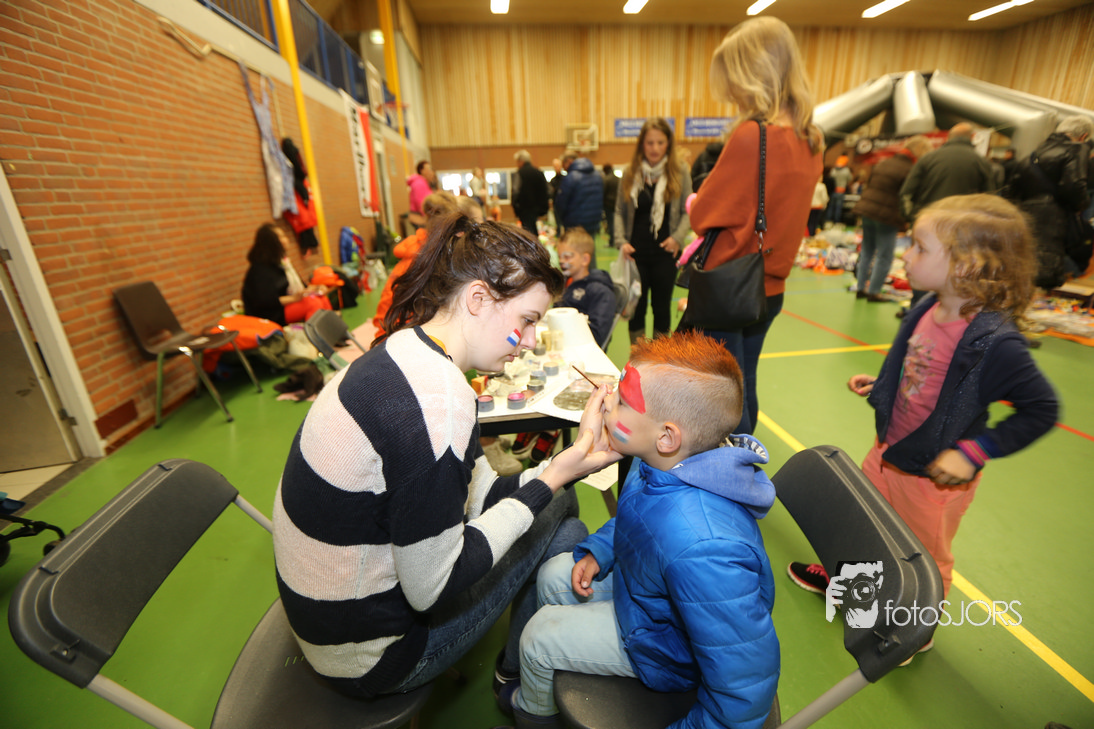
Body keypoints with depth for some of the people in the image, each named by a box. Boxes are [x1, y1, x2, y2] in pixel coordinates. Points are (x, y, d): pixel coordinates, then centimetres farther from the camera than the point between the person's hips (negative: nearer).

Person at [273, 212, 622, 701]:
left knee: (558, 504, 10)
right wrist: (550, 480, -21)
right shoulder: (436, 396, -33)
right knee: (565, 535, 0)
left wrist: (573, 457, -9)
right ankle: (519, 687, 29)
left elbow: (476, 494, -1)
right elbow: (432, 588, -25)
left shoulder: (403, 352, -2)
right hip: (368, 657, -8)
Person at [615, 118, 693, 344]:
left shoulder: (680, 173, 1)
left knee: (662, 307, 7)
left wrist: (677, 237, -14)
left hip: (665, 252, -1)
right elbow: (619, 211, 6)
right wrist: (621, 241, -7)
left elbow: (688, 211, 2)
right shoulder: (629, 173, 4)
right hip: (636, 252, 1)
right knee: (636, 307, 5)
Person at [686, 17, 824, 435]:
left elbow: (704, 215, -15)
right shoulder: (809, 140, 6)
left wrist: (695, 201, 6)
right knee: (743, 389, 22)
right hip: (769, 287, 8)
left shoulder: (750, 136, -19)